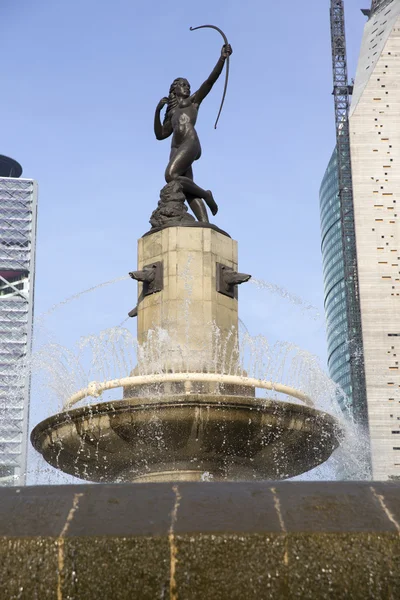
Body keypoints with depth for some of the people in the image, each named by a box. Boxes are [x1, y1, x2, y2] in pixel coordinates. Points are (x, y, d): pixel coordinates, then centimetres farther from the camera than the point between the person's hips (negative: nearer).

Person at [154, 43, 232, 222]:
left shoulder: (193, 101, 19)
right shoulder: (172, 114, 32)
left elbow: (210, 80, 6)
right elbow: (160, 134, 26)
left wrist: (222, 58, -8)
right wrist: (158, 110, 17)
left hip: (190, 144, -5)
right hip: (176, 150, 5)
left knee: (171, 176, -26)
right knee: (187, 190, -11)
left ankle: (205, 194, -9)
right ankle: (205, 224, -23)